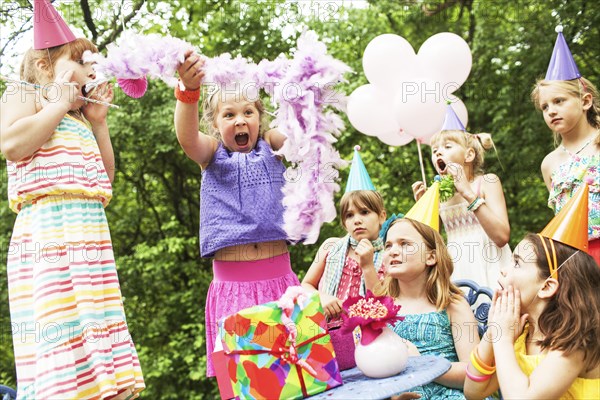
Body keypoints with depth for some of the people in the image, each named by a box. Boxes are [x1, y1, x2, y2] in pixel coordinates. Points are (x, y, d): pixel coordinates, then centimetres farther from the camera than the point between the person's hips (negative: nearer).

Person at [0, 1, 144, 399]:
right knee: (59, 352, -17)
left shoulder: (77, 118, 30)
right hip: (48, 229, -8)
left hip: (91, 239, 8)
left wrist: (98, 122, 21)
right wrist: (59, 103, -1)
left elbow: (105, 175, 28)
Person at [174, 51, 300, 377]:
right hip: (232, 282, -1)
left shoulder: (271, 146, 11)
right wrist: (189, 90, -37)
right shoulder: (212, 154, 6)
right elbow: (187, 136, -16)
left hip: (278, 277, 2)